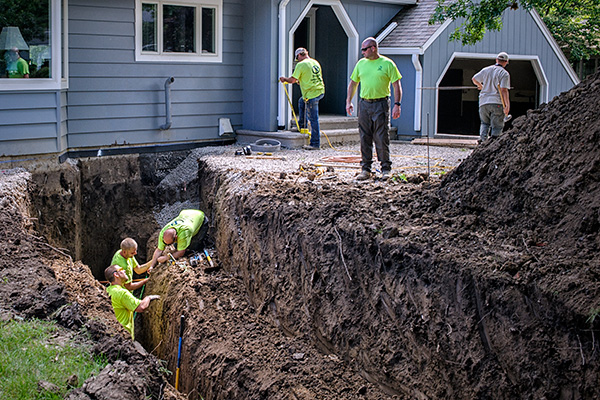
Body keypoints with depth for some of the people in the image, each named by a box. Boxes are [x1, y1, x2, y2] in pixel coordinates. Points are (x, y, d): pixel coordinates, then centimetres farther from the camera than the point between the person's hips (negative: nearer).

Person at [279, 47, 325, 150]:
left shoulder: (301, 65, -9)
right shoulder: (315, 62, 15)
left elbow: (292, 80, -11)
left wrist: (284, 79, 10)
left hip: (311, 94, -9)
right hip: (320, 91, 9)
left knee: (313, 119, -5)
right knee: (301, 101, 32)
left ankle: (315, 144, -2)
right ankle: (301, 126, 36)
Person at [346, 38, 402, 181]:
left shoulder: (387, 64, -2)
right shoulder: (361, 63, 12)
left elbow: (396, 85, -3)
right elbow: (353, 83, 19)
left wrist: (397, 104, -12)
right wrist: (348, 102, 11)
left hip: (381, 104, -4)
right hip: (364, 104, 4)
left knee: (382, 138, -4)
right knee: (365, 138, 5)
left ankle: (386, 168, 6)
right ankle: (366, 168, 12)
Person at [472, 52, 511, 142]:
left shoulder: (486, 70, 10)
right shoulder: (504, 73, -3)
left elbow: (474, 79, 22)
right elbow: (504, 90, -13)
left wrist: (480, 86, 42)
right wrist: (507, 105, -15)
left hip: (483, 102, 4)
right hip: (497, 102, -4)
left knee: (485, 123, 17)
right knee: (497, 126, 2)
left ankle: (482, 139, -2)